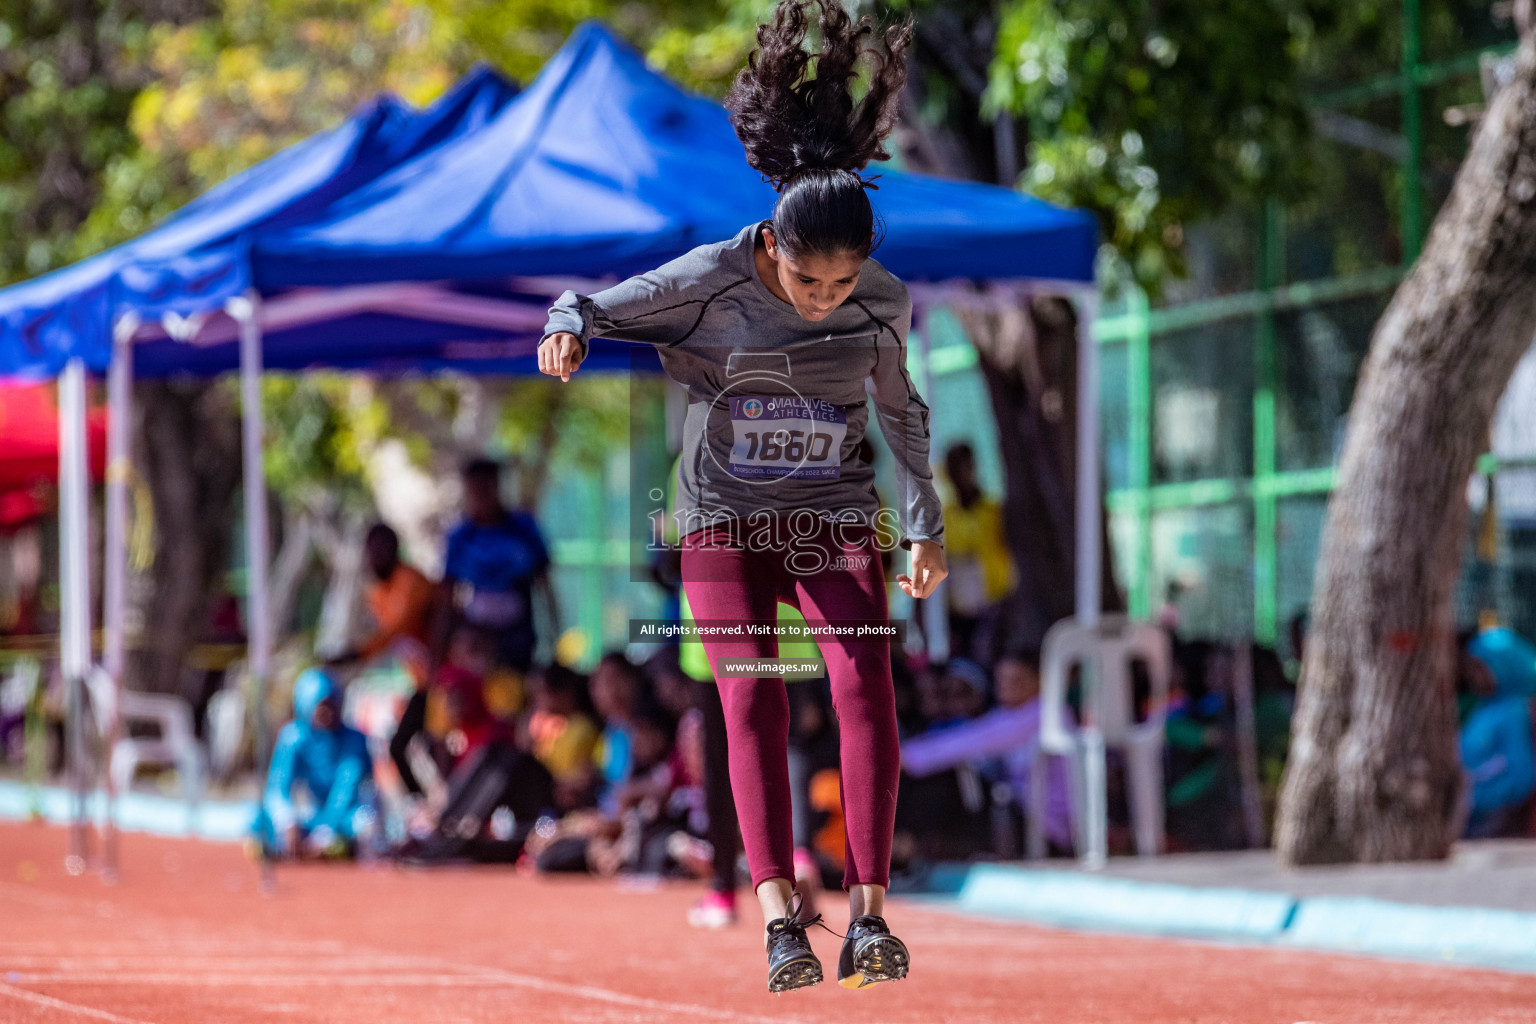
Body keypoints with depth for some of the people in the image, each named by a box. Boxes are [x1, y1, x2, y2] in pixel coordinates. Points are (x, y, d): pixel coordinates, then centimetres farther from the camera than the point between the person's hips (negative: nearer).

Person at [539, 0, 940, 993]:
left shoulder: (884, 304, -5)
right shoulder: (707, 282, -14)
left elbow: (903, 409, 12)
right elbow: (590, 304, -3)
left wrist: (926, 527, 17)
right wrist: (567, 333, -27)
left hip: (836, 517, 1)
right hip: (727, 519, -1)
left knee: (865, 680, -19)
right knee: (753, 694, -16)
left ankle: (869, 913, -22)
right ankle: (781, 916, -21)